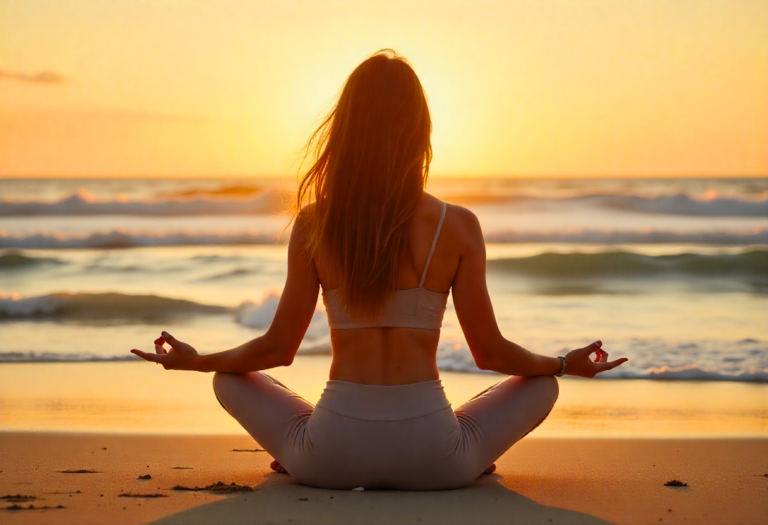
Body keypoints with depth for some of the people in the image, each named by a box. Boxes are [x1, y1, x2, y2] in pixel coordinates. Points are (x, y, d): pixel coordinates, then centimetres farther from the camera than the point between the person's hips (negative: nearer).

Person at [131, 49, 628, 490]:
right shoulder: (459, 226, -6)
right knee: (542, 384, 24)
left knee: (231, 379, 26)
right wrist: (566, 364, 20)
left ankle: (298, 459, 14)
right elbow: (490, 351, 0)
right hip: (432, 460, 0)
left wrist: (197, 361, 21)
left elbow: (278, 348, 2)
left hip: (332, 455, 1)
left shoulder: (313, 225, -4)